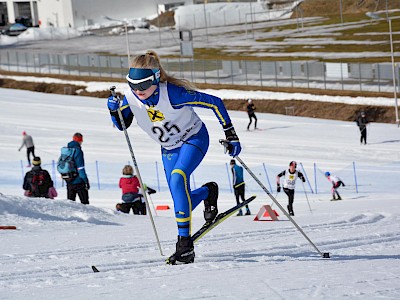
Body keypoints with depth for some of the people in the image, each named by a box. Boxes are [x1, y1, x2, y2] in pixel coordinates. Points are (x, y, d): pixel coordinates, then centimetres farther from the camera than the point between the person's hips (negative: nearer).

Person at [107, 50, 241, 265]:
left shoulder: (173, 94, -33)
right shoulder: (131, 97, -17)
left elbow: (215, 103, -24)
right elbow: (122, 125, 1)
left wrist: (230, 135, -21)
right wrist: (113, 110, -21)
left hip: (194, 138, -6)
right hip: (169, 148, 6)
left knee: (177, 177, -32)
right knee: (182, 201, 0)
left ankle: (185, 242, -31)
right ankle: (208, 192, 38)